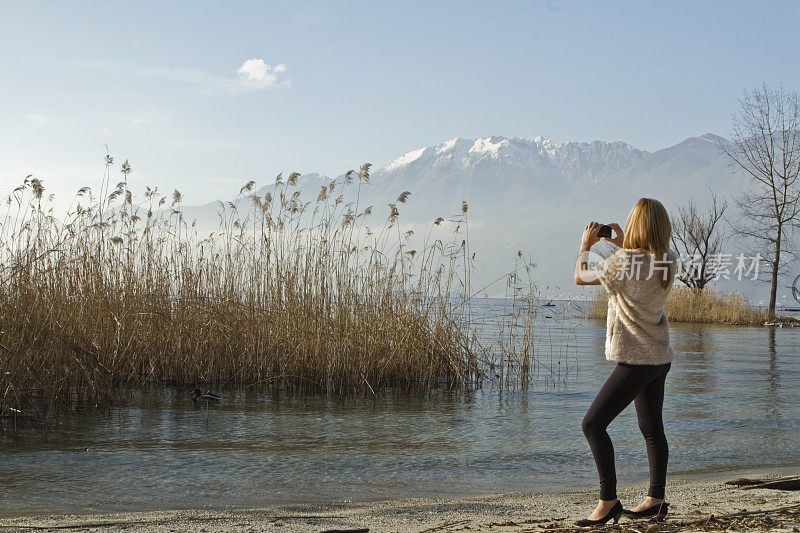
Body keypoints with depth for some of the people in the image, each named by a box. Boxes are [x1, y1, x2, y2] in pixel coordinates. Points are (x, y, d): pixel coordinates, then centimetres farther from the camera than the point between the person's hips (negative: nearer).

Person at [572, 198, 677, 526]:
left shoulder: (624, 262, -20)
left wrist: (585, 245, 11)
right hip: (660, 357, 9)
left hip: (636, 360, -9)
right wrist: (622, 244, 26)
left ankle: (608, 501, -7)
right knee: (652, 429, 17)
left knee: (593, 424, -7)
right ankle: (655, 499, 27)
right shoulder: (667, 262, 3)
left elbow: (581, 277, -5)